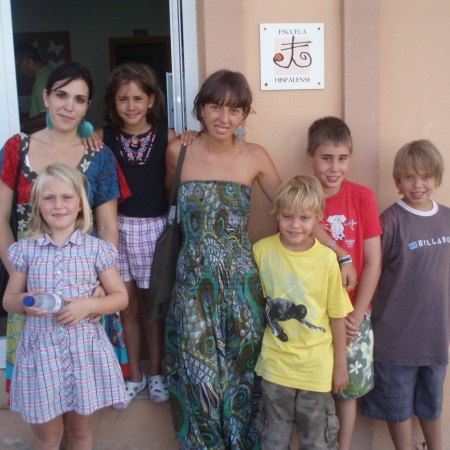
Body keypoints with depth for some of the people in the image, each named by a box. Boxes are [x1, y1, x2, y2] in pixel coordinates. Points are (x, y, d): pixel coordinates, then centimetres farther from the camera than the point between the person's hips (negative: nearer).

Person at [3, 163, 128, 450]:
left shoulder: (96, 249, -4)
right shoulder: (25, 250, 0)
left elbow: (121, 297, 2)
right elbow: (8, 300, 8)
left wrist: (88, 305, -16)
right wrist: (23, 302, -15)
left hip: (84, 346, 0)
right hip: (41, 347, 1)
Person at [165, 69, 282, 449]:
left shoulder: (255, 157, -4)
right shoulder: (178, 152, -3)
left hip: (241, 282, 0)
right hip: (193, 283, 0)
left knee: (241, 369, 11)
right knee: (199, 373, 9)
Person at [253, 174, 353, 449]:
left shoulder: (327, 259, -12)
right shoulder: (262, 250, -8)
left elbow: (337, 315, -4)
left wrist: (341, 365, 2)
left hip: (316, 365, -1)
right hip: (276, 363, 1)